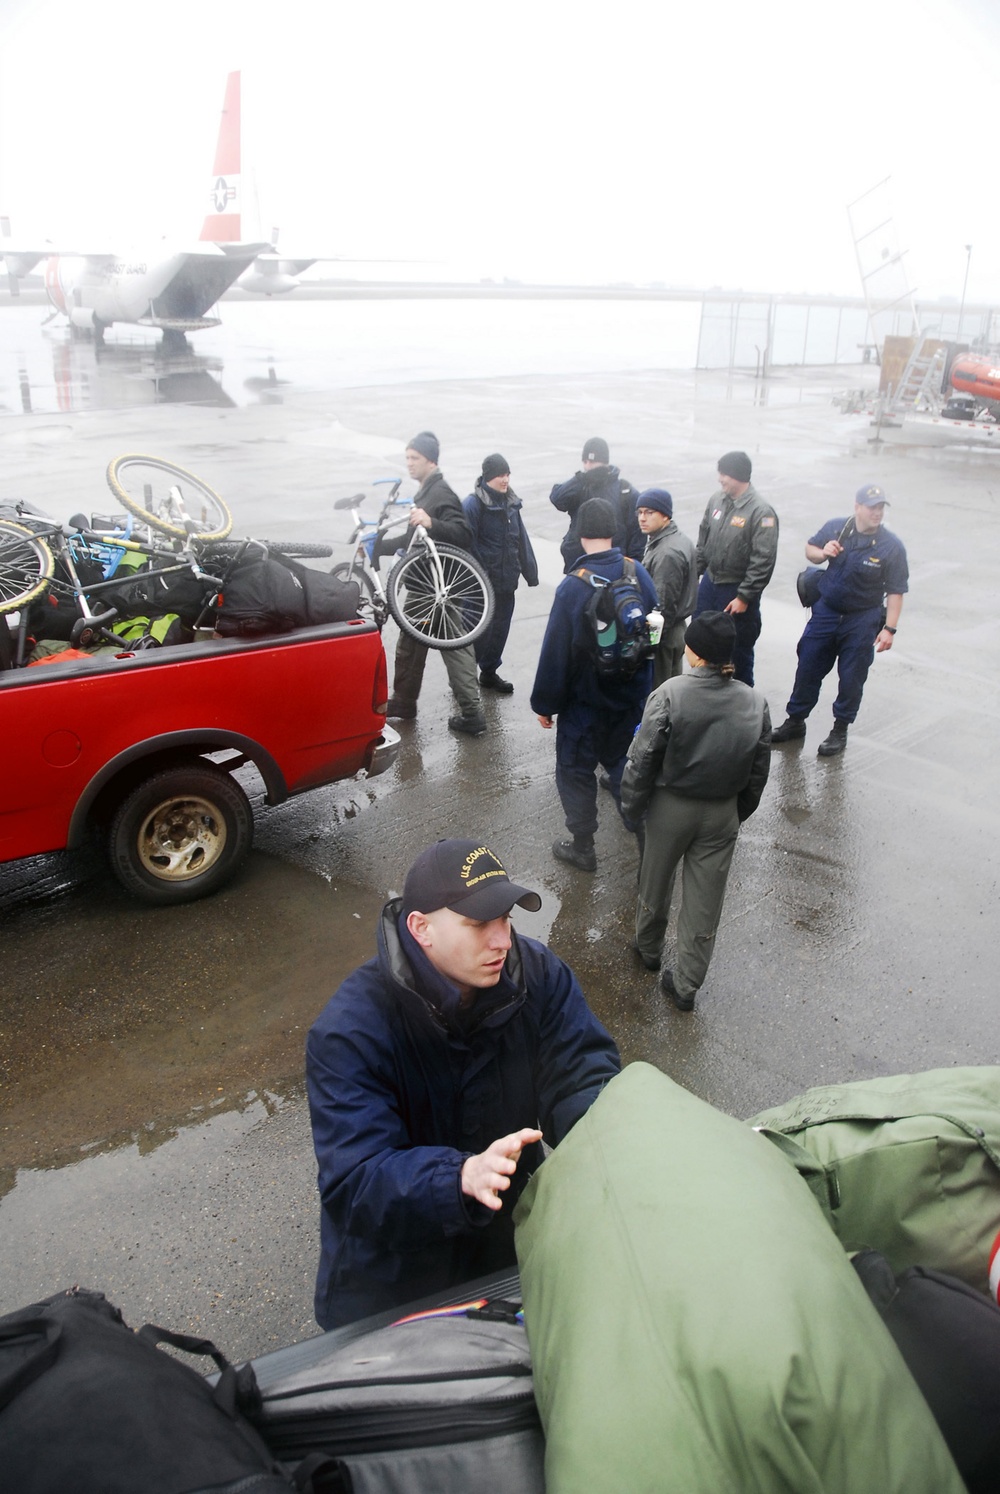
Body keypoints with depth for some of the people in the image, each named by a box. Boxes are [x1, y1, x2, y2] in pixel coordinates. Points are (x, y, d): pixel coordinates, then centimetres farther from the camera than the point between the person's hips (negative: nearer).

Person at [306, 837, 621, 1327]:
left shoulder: (537, 974, -14)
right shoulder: (350, 1030, -28)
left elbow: (581, 1076, -17)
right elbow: (356, 1183, -33)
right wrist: (463, 1177, -50)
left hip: (511, 1232, 4)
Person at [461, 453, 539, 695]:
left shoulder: (511, 503, 9)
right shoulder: (473, 504, -14)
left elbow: (521, 539, 13)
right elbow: (468, 544, -18)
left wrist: (530, 572, 13)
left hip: (506, 581, 7)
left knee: (500, 628, 16)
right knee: (479, 630, 0)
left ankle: (489, 672, 32)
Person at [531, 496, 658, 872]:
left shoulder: (572, 587, -24)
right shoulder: (638, 573, -8)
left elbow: (555, 652, -19)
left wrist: (546, 704, -7)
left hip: (586, 700, -5)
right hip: (631, 694, 5)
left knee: (575, 769, 11)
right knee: (621, 756, 26)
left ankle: (582, 847, 20)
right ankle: (636, 819, 41)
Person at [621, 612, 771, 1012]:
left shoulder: (670, 695, -21)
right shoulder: (755, 704, -9)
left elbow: (643, 758, -16)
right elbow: (758, 773, 1)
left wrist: (632, 805, -2)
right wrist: (739, 813, 15)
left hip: (671, 807, -2)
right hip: (723, 814, 2)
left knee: (656, 882, 22)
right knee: (705, 900, 12)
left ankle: (649, 949, 45)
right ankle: (686, 985, 23)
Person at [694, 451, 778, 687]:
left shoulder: (761, 512, -19)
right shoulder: (717, 500, 2)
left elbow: (764, 561, -20)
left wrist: (744, 597, -19)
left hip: (737, 591, -7)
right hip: (709, 584, 7)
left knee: (738, 652, 5)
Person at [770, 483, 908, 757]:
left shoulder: (891, 546, -13)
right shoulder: (835, 528, -6)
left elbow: (895, 591, -11)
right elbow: (809, 550, 11)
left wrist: (889, 628, -16)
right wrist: (822, 553, -13)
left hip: (862, 621, -3)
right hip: (825, 611, 3)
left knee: (851, 678, 7)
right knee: (808, 668, 10)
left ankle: (840, 731, 24)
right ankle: (795, 721, 27)